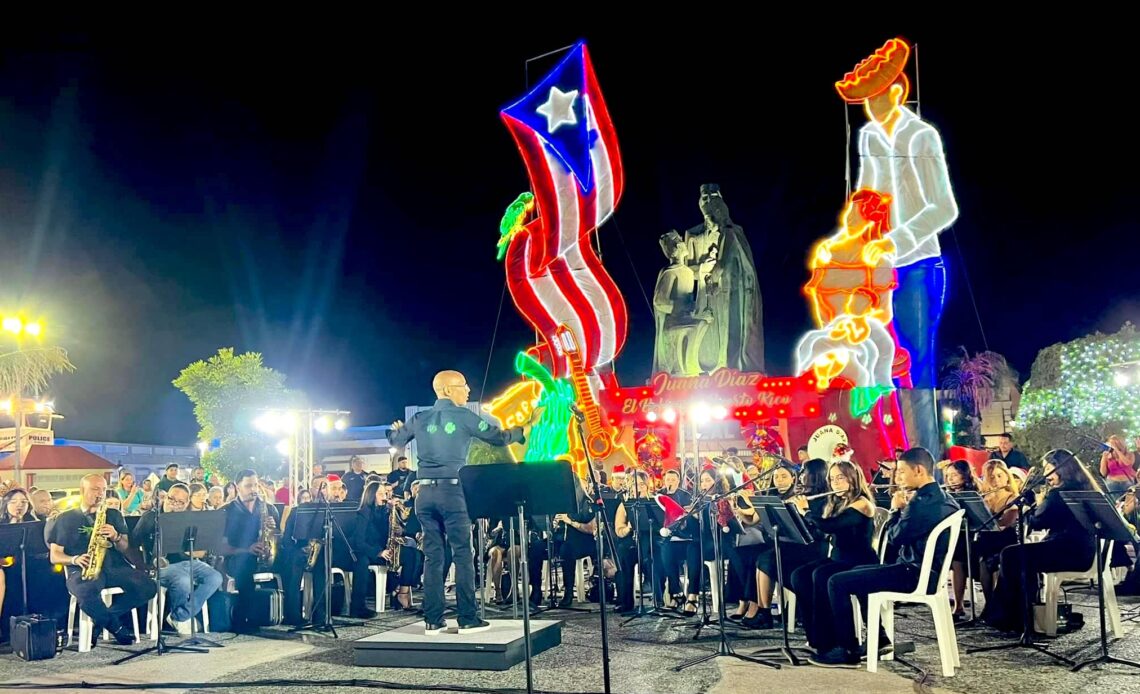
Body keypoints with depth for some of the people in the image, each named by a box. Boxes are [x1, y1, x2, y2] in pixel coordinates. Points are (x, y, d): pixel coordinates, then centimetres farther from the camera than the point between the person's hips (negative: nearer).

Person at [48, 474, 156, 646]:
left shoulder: (114, 515, 19)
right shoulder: (66, 519, 14)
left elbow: (127, 549, 13)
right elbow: (55, 556, 9)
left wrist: (115, 536, -9)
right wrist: (75, 559, -11)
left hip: (115, 567, 3)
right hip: (82, 571, -2)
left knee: (147, 586, -27)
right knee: (86, 592, -40)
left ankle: (102, 619, -8)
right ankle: (116, 626, -11)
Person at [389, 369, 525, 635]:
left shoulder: (420, 419, 9)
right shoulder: (463, 416, -4)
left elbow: (396, 441, 24)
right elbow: (498, 437, 0)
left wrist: (396, 430, 47)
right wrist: (520, 432, 20)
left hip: (425, 493, 5)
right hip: (452, 491, -5)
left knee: (432, 556, 8)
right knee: (463, 554, 0)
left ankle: (433, 620, 9)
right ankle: (467, 619, 1)